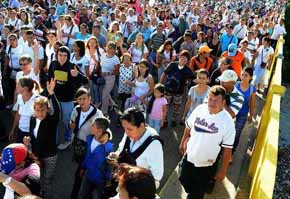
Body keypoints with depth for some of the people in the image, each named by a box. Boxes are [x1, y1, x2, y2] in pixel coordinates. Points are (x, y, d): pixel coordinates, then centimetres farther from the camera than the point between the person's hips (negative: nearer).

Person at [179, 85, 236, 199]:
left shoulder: (227, 122, -24)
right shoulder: (199, 109, -13)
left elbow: (227, 149, -17)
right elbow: (188, 127, 5)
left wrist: (223, 170, -11)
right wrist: (183, 142, 16)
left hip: (206, 166, -4)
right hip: (189, 158, 4)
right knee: (184, 182, 26)